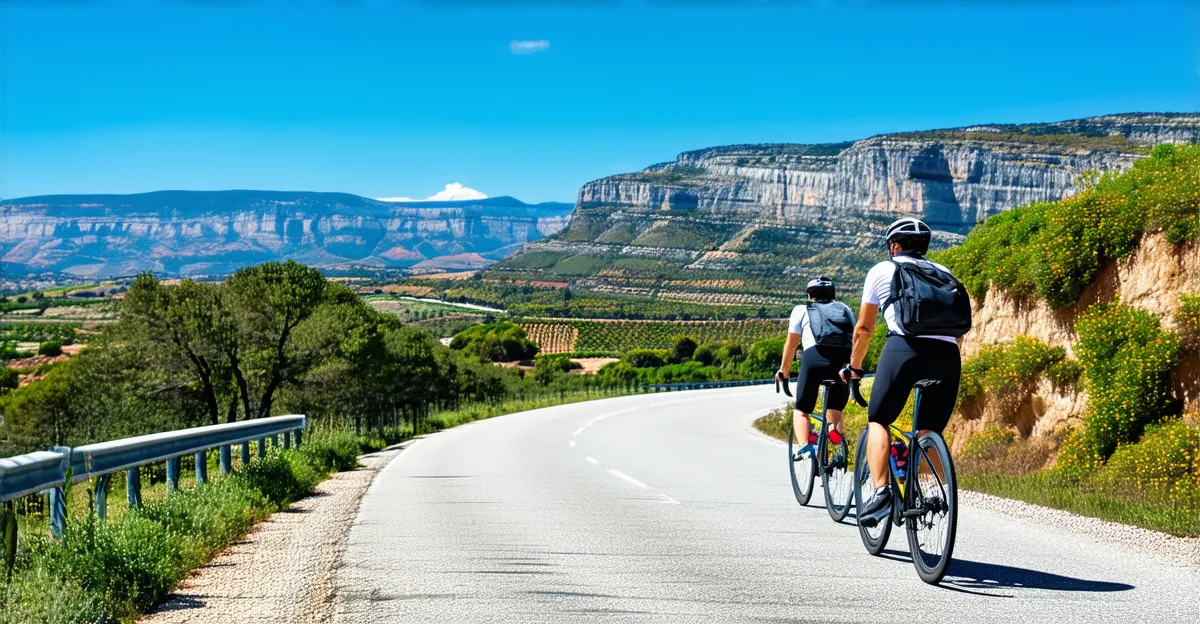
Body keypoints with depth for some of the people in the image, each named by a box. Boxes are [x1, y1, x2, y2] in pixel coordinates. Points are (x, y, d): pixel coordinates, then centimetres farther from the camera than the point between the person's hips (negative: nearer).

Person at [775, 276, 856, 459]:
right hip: (844, 361, 2)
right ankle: (837, 449, -4)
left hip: (815, 357, -2)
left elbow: (791, 343, 19)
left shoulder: (802, 310, 22)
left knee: (801, 411, 11)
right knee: (836, 409, 19)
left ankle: (804, 448, -11)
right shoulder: (845, 309, 29)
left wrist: (784, 371, 29)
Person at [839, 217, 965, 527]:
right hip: (947, 354, 3)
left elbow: (863, 329, 22)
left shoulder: (882, 271, 18)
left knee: (878, 420, 9)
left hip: (905, 347, -3)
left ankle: (880, 492, -8)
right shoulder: (944, 273, 28)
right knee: (931, 431, 17)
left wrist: (854, 368, 33)